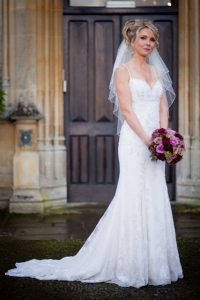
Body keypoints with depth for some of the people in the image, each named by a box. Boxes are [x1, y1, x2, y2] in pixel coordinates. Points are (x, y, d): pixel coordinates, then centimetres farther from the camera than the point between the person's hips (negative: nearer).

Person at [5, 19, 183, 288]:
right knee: (133, 198, -6)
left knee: (155, 200, 7)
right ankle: (129, 266, 2)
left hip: (155, 142, 6)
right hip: (134, 140, -6)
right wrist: (147, 139, -19)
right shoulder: (123, 69, -2)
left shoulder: (157, 71, 16)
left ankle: (152, 263, 15)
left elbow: (163, 108, 12)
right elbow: (126, 108, -11)